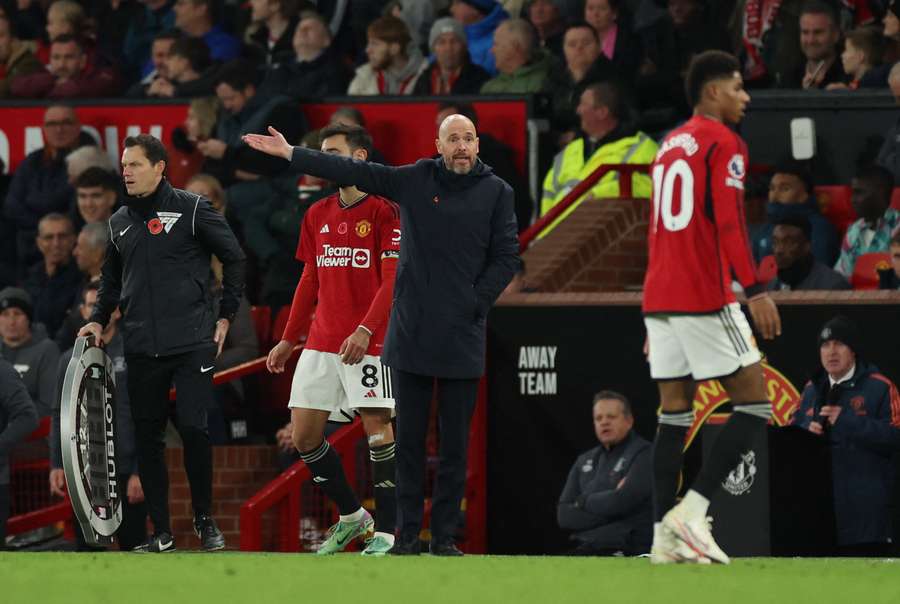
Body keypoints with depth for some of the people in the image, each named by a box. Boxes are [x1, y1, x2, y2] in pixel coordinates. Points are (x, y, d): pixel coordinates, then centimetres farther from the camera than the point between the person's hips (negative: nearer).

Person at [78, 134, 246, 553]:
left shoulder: (191, 209, -2)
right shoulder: (120, 222, 13)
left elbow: (234, 259, 4)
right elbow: (112, 278, 26)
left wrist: (225, 317, 4)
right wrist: (98, 319, 12)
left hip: (192, 343, -5)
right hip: (141, 347, 5)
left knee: (193, 428, -11)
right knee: (147, 437, 2)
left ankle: (204, 520, 7)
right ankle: (161, 532, 8)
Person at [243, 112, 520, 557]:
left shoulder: (496, 192, 1)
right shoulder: (415, 180, 4)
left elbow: (506, 257, 2)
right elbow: (354, 172, 3)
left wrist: (475, 303, -7)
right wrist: (289, 153, 0)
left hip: (462, 337, -1)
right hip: (411, 336, 1)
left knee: (455, 444, 2)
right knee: (408, 440, 4)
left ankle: (445, 536, 7)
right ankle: (407, 534, 8)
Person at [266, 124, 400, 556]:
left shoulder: (384, 212, -7)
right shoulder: (317, 216, 13)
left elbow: (392, 280, -13)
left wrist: (365, 330, -24)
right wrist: (288, 340, 19)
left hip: (369, 342, -7)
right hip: (320, 343, 7)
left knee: (378, 431, -9)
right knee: (304, 435, 3)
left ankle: (386, 532, -3)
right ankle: (350, 516, 19)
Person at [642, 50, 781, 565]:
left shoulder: (669, 146, 20)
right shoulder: (723, 142, -6)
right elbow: (729, 221, -17)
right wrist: (755, 289, -21)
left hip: (660, 297, 8)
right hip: (706, 298, -8)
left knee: (675, 413, 7)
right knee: (754, 405, -3)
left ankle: (665, 536, 1)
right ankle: (693, 509, -13)